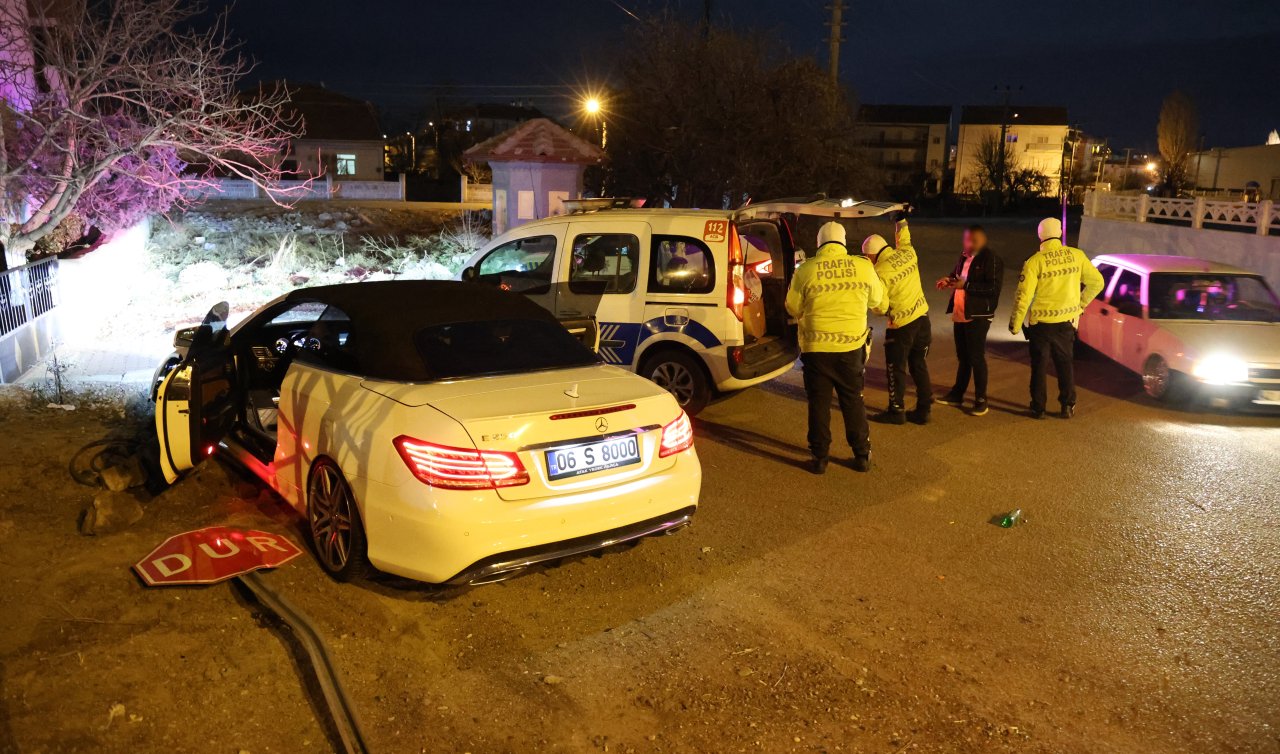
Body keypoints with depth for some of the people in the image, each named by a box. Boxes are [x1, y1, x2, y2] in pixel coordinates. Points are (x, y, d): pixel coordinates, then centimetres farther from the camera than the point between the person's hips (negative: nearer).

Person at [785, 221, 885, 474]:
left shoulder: (806, 270, -8)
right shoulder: (863, 267, -3)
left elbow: (793, 308, 2)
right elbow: (876, 299, 12)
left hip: (816, 348, -2)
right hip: (852, 346, 2)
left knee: (819, 403, 10)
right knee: (853, 402, 16)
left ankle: (819, 457, 16)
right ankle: (862, 455, 23)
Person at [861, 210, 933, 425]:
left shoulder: (880, 272, -19)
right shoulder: (907, 253, -1)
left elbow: (881, 307, -14)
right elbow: (904, 240, 24)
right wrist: (901, 220, 36)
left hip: (901, 326, -7)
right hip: (922, 318, 7)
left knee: (896, 369, 8)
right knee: (919, 366, 15)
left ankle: (896, 411, 17)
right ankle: (923, 410, 20)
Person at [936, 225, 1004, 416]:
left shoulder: (991, 259, -14)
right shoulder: (963, 256, 10)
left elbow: (994, 288, -21)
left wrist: (966, 285, -25)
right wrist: (949, 280, 2)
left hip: (978, 316, -8)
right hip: (959, 314, 8)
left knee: (976, 358, -2)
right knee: (962, 356, 18)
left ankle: (981, 399, 9)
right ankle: (957, 393, 29)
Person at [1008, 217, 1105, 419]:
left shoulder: (1035, 261, -13)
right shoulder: (1076, 255, -2)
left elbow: (1023, 296, -14)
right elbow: (1097, 282, 5)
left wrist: (1015, 324, -4)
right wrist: (1082, 303, 19)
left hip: (1041, 323, -3)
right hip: (1067, 321, 3)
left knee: (1039, 366, 8)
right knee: (1065, 364, 17)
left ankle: (1038, 408, 13)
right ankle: (1068, 406, 19)